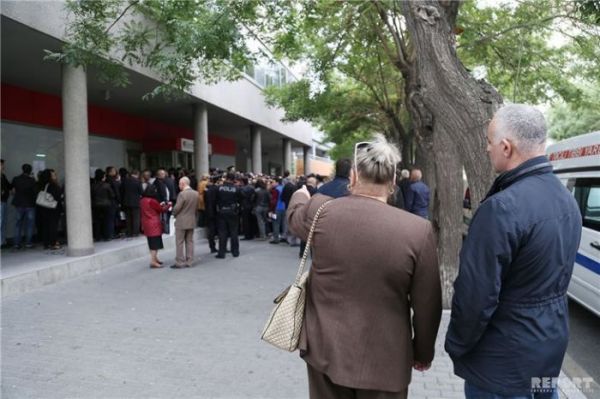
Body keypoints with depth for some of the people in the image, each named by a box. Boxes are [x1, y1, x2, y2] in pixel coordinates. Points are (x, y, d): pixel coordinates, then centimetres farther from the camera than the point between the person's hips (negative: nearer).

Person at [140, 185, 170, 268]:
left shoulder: (142, 200, 5)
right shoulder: (152, 201, -18)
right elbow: (161, 210, -6)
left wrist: (160, 205, 18)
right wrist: (168, 205, 11)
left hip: (146, 224, 8)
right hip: (154, 225, -8)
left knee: (152, 243, 17)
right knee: (155, 243, -3)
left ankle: (154, 259, 26)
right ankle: (153, 262, -4)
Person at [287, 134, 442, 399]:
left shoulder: (321, 210, -11)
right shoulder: (418, 230, -17)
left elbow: (294, 214, 14)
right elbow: (427, 305, -8)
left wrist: (301, 195, 37)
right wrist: (423, 352, 10)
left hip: (325, 350, 2)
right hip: (383, 360, -1)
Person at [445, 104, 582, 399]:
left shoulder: (502, 208, -27)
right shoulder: (566, 200, 2)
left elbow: (476, 296, -25)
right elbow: (552, 275, 11)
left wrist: (456, 346, -9)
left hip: (504, 360, -8)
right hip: (551, 345, 8)